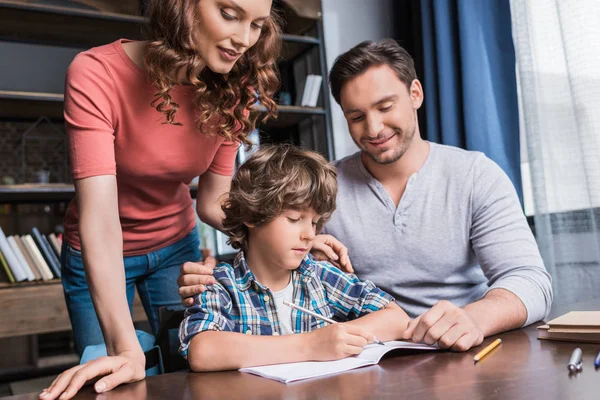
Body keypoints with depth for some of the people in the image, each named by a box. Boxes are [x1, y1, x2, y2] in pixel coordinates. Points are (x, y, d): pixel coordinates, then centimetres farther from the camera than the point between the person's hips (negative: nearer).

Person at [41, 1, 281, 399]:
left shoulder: (232, 88, -16)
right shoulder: (98, 74, -30)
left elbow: (213, 202, -11)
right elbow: (100, 213, -38)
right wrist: (126, 347, -46)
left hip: (176, 247, 3)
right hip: (99, 258, -3)